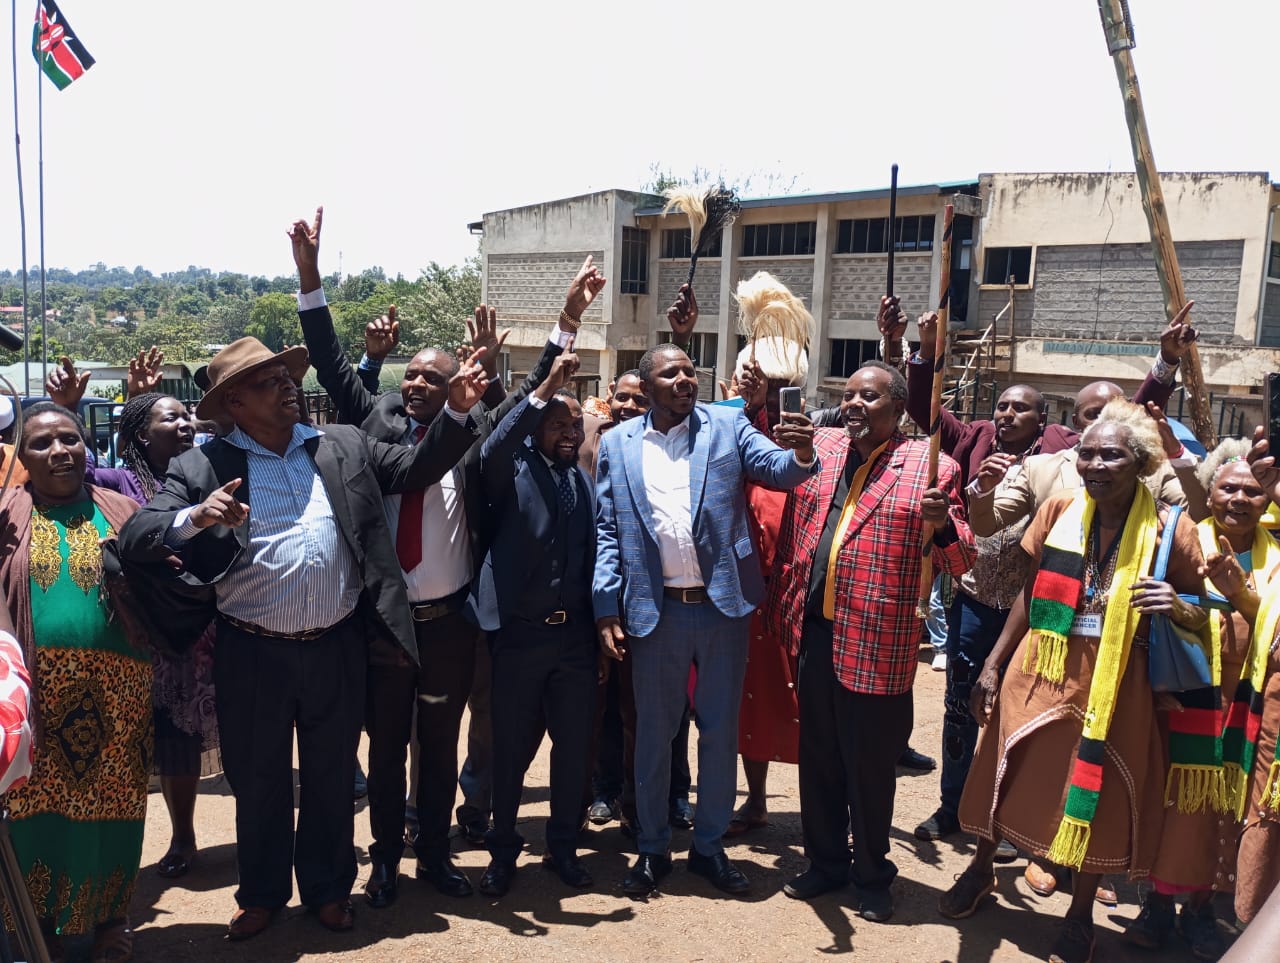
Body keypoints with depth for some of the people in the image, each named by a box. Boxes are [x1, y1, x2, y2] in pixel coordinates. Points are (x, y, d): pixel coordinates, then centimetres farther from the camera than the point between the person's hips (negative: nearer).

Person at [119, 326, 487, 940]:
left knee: (332, 776, 17)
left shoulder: (344, 446, 3)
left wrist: (456, 412, -7)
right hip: (252, 655, -1)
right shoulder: (202, 467, -5)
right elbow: (135, 539, -11)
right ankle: (262, 894, 40)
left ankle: (328, 888, 38)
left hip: (337, 648, 2)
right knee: (258, 780, 17)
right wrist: (197, 517, -31)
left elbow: (415, 469, 7)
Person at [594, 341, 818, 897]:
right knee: (653, 733, 12)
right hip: (655, 612, 0)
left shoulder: (726, 426, 2)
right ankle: (652, 848, 30)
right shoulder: (618, 444, 3)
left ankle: (709, 845, 30)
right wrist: (606, 609, -3)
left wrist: (800, 453, -34)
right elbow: (606, 531, 3)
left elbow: (775, 468, -10)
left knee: (721, 731, 12)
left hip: (723, 605, 0)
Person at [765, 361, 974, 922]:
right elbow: (789, 539, 18)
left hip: (876, 645, -4)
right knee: (818, 760, 17)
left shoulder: (929, 466, -5)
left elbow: (960, 562, -9)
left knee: (869, 768, 10)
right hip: (816, 633, 5)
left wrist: (942, 526, -27)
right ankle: (824, 863, 35)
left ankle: (872, 876, 30)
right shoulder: (820, 450, 8)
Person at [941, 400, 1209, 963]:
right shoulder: (1059, 509, -3)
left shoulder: (1171, 529, -9)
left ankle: (1081, 912, 34)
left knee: (1098, 793, 10)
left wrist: (1177, 608, -24)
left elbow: (1203, 616, 0)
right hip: (1040, 672, 2)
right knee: (1010, 774, 14)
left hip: (1115, 684, -2)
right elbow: (1032, 593, 6)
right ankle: (981, 869, 42)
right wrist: (993, 664, 5)